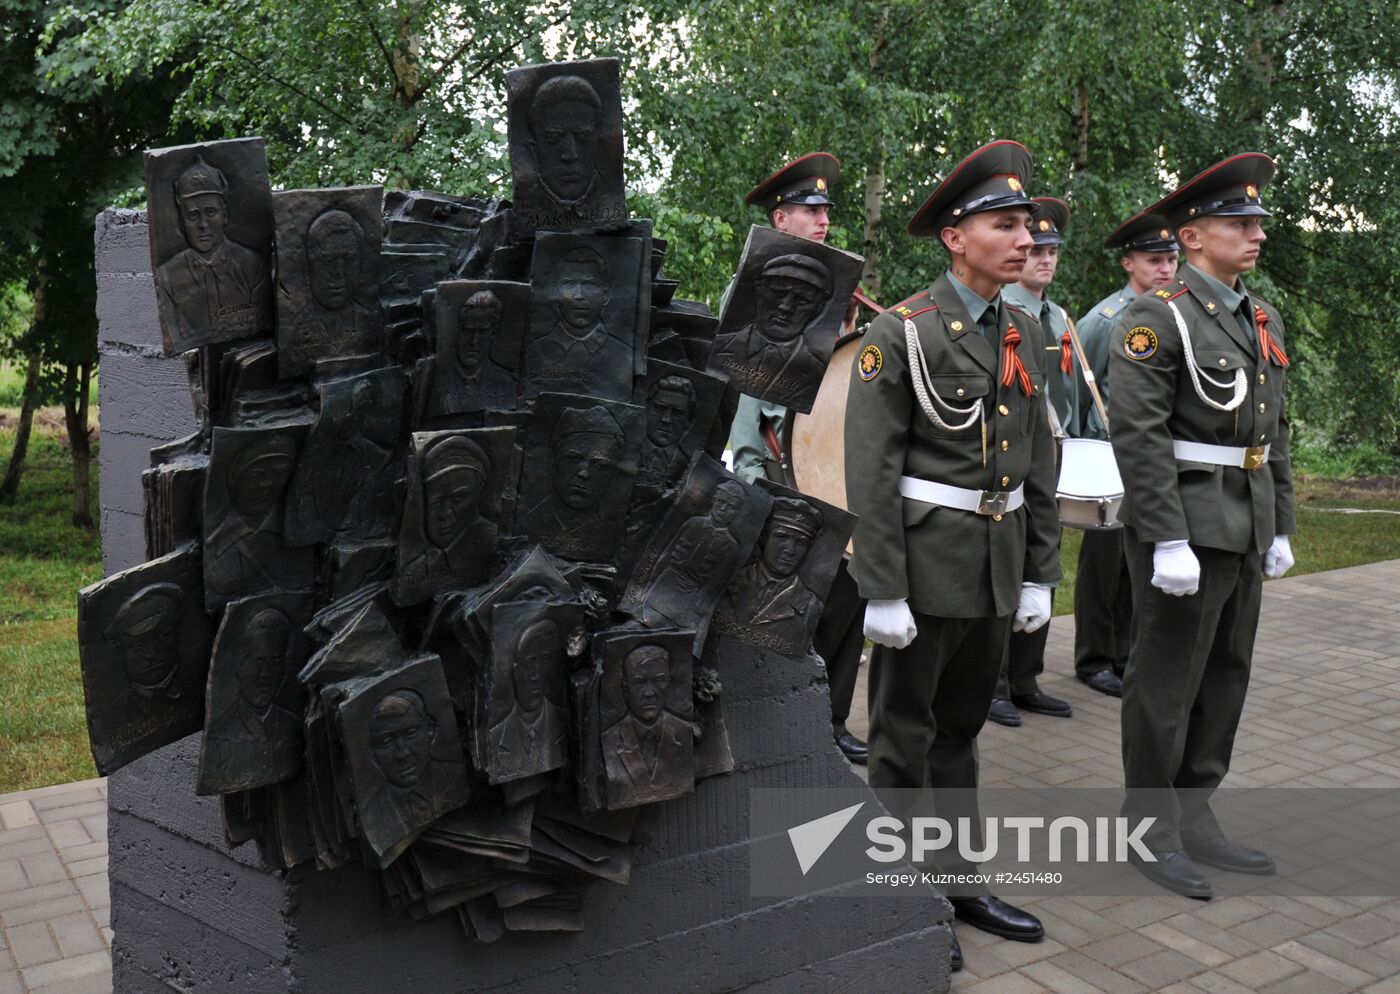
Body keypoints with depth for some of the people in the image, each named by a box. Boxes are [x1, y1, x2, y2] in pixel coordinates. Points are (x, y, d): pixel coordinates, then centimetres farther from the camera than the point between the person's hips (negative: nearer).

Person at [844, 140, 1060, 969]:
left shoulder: (1027, 334, 8)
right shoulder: (902, 332, -12)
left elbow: (1042, 464, 12)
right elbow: (871, 471, -14)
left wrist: (1040, 574, 9)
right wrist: (884, 591, -16)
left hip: (998, 566, 6)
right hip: (925, 564, -6)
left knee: (962, 730, 18)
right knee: (906, 737, 7)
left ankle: (958, 880, 31)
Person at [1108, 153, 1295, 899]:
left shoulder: (1263, 321, 14)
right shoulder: (1157, 318, -11)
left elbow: (1273, 434, 18)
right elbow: (1138, 433, -18)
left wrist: (1280, 527, 15)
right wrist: (1169, 541, -21)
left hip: (1245, 531, 8)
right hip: (1185, 528, -8)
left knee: (1225, 676, 14)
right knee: (1166, 683, 1)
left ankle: (1194, 816, 26)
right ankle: (1150, 828, 15)